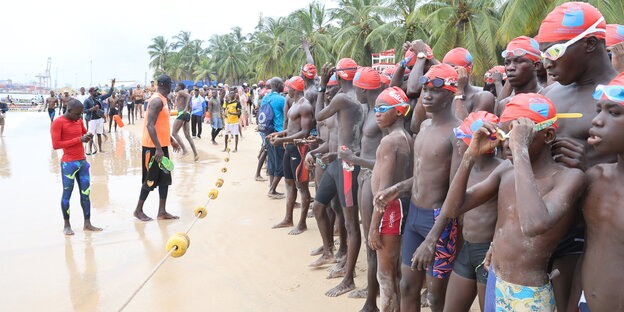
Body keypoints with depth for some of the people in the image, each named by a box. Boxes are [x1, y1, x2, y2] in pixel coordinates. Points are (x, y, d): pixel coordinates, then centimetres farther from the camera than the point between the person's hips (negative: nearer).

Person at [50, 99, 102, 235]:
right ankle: (66, 225, 14)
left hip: (83, 162, 7)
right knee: (67, 193, 3)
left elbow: (85, 132, 25)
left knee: (86, 193, 7)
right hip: (68, 164, -6)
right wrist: (79, 139, -21)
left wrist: (88, 136, 0)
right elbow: (56, 145, -18)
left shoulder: (79, 120, 8)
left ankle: (87, 224, 14)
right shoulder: (58, 122, -12)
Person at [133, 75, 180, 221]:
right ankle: (138, 210, 14)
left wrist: (171, 140, 26)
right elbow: (150, 125, -24)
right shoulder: (157, 101, -17)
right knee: (151, 179, 0)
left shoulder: (162, 100, 14)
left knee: (165, 178, 9)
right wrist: (158, 148, -28)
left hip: (162, 145, 9)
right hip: (153, 147, -9)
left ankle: (162, 212, 14)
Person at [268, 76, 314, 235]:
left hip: (299, 148, -11)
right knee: (289, 182, 16)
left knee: (301, 185, -1)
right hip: (289, 147, 11)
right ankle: (288, 219, 29)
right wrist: (278, 134, 17)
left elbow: (305, 132, -23)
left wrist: (282, 140, -25)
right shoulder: (295, 103, 15)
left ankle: (302, 224, 9)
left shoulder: (304, 106, -17)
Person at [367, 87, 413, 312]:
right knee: (395, 271, 20)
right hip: (403, 203, 10)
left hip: (390, 208, -9)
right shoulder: (407, 138, 11)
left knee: (385, 274, 2)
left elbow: (384, 188, -21)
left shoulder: (389, 141, -17)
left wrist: (373, 226, -18)